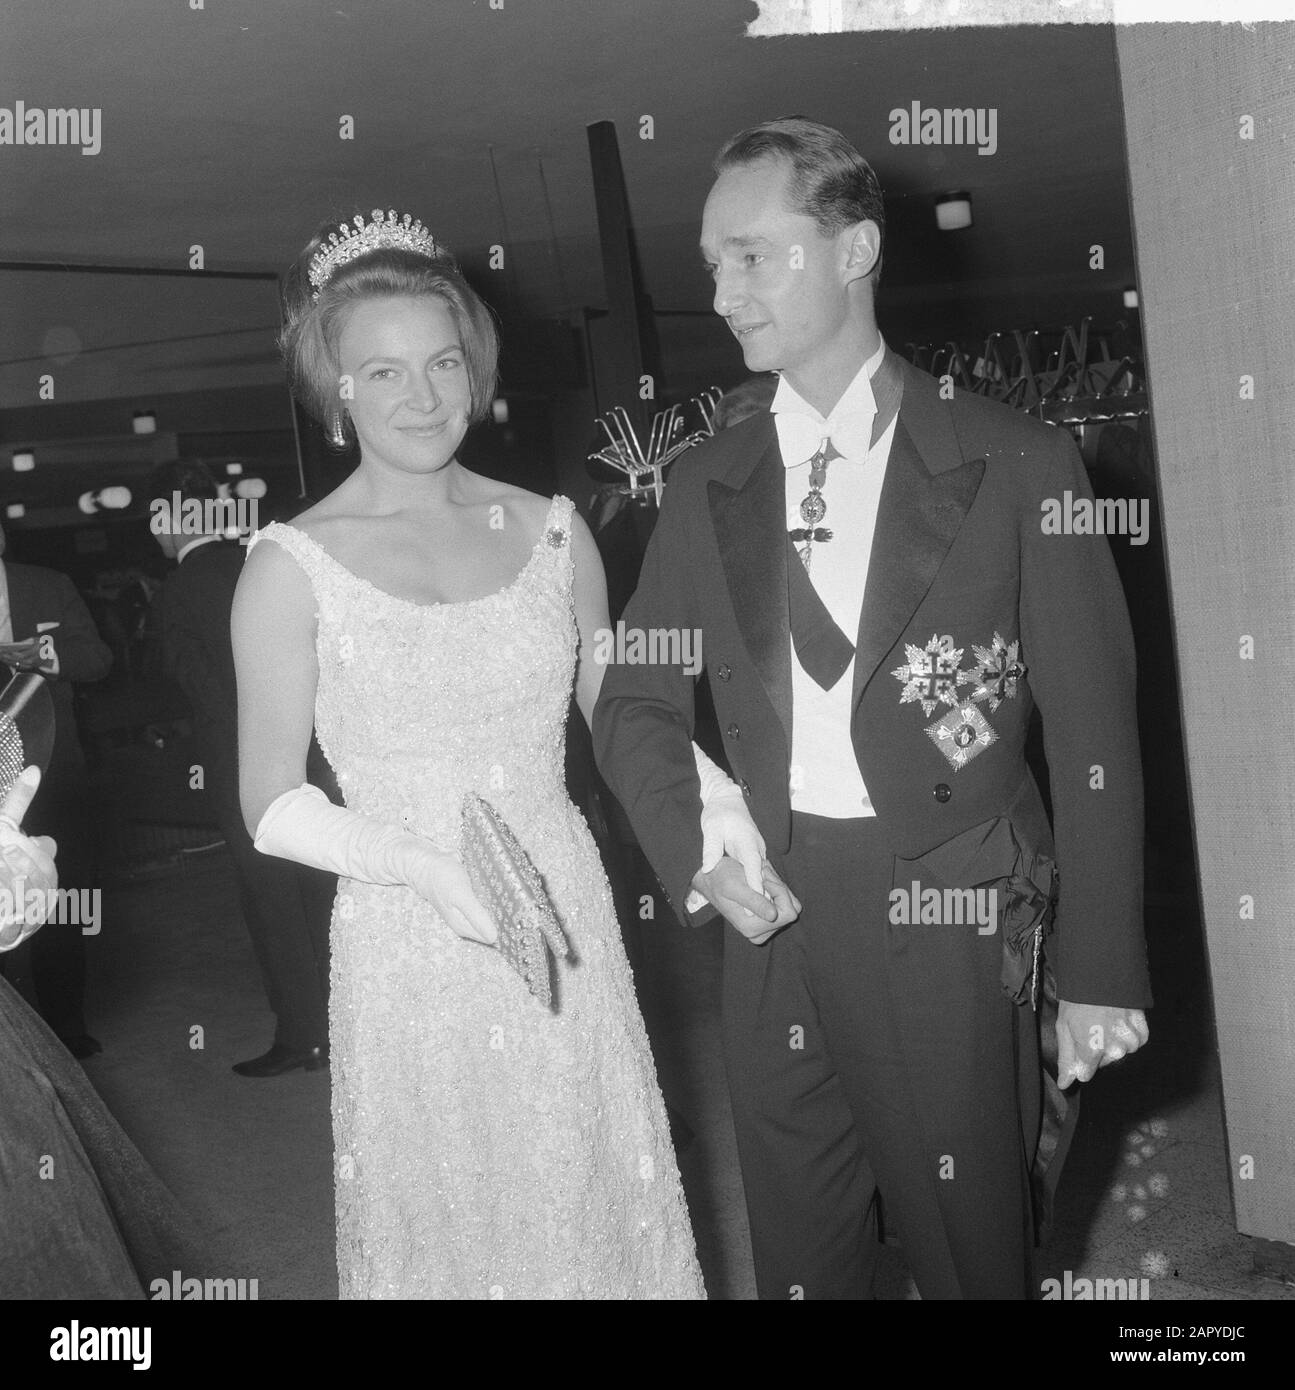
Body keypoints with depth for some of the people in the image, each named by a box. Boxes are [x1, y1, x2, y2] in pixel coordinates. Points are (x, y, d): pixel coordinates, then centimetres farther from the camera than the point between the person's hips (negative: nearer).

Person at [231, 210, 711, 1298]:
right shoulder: (293, 566, -7)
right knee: (448, 1218, 13)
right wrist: (429, 868, -19)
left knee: (593, 1204, 15)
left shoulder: (552, 533, 2)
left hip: (568, 924, 3)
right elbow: (273, 805, -6)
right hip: (408, 949, -2)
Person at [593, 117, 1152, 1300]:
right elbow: (635, 703, 12)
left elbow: (1093, 734, -4)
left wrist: (1101, 972, -4)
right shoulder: (706, 487, 5)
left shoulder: (1018, 465, -5)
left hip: (954, 923, -3)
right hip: (770, 910, 3)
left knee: (972, 1255, 10)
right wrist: (696, 855, -4)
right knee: (798, 1256, 15)